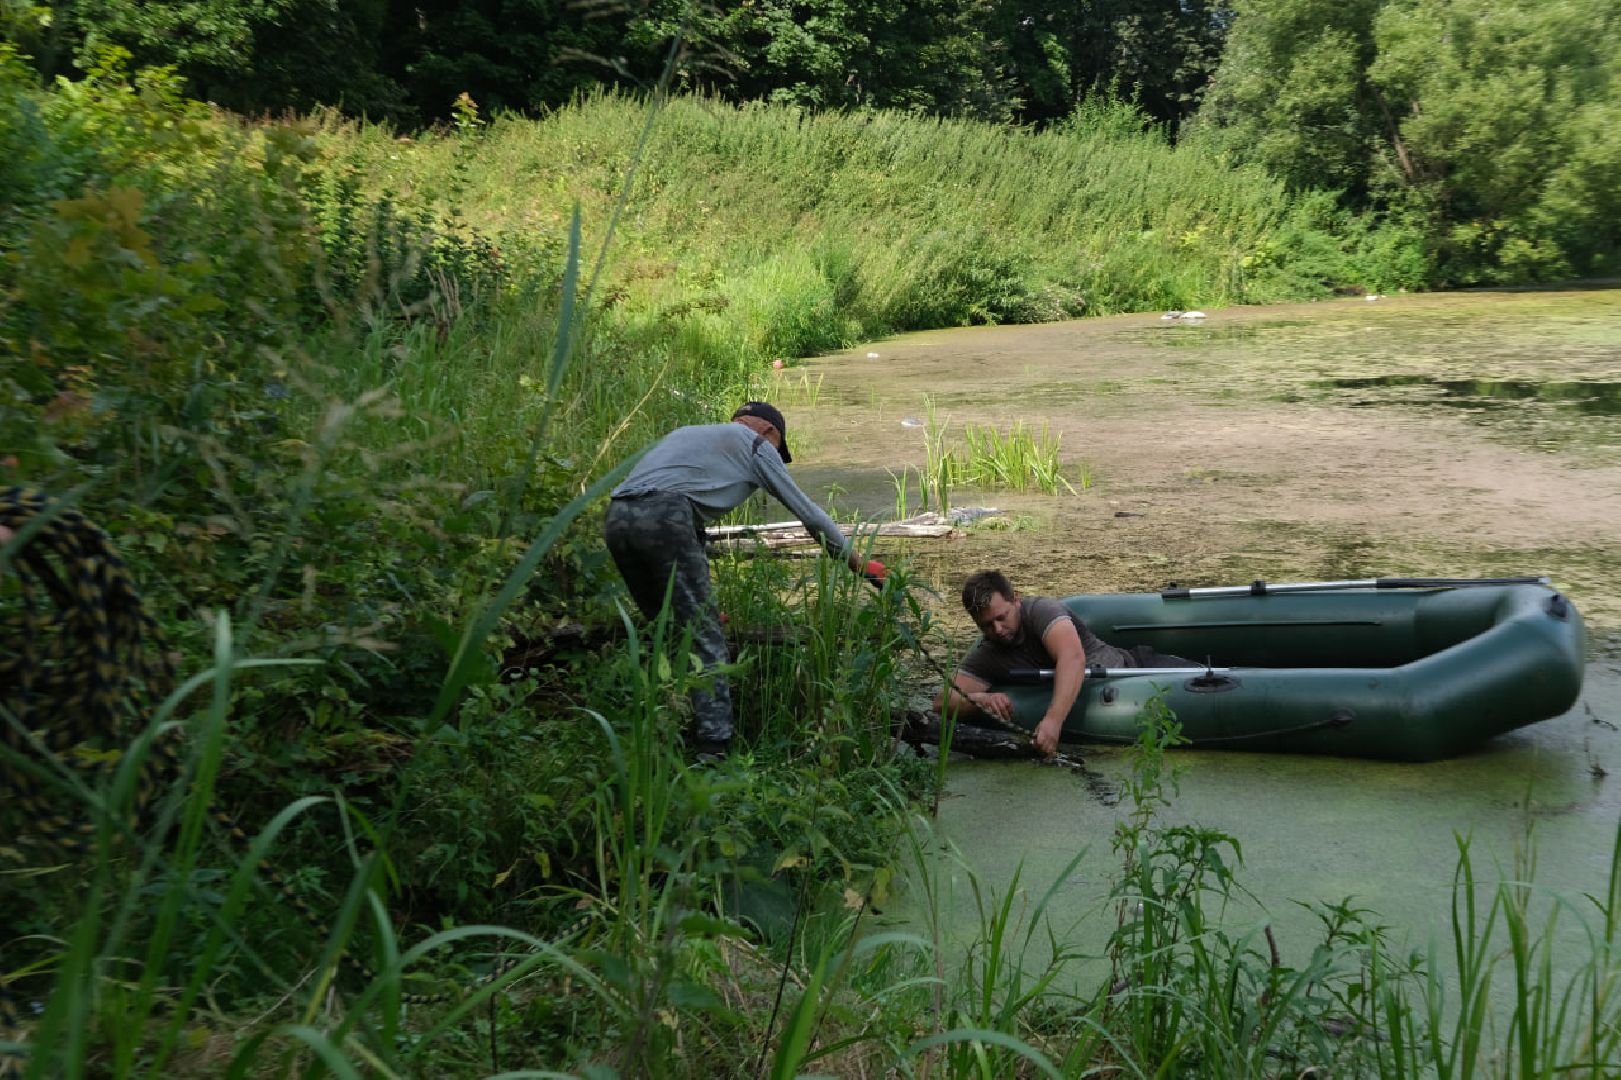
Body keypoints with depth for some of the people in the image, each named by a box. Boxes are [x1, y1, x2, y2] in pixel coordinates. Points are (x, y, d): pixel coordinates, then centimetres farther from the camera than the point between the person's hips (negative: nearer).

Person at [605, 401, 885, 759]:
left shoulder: (687, 434, 37)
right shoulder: (756, 443, 16)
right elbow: (808, 512, 19)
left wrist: (702, 602, 42)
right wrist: (859, 563, 30)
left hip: (617, 518, 8)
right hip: (662, 517, -7)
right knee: (704, 635, -4)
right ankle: (713, 747, -10)